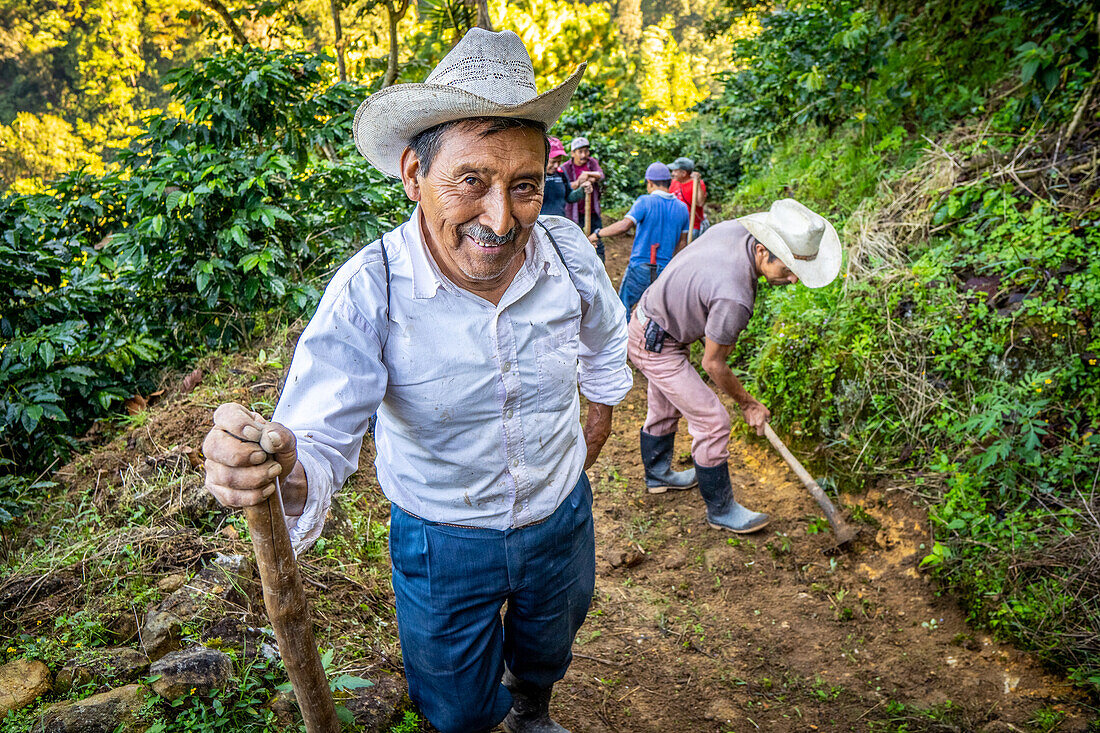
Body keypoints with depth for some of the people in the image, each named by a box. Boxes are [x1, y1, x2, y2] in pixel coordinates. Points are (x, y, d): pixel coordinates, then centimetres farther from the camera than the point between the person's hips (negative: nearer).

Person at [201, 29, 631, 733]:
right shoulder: (368, 292, -28)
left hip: (562, 518, 3)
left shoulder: (570, 251, -18)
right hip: (442, 542, -2)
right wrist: (282, 469, -55)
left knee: (547, 655, 31)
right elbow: (320, 437, -33)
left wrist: (600, 410, 14)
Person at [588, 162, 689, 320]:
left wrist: (597, 233, -13)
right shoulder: (682, 208, 5)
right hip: (665, 270, 4)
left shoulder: (645, 202, -11)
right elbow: (682, 242, 12)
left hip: (639, 267, -4)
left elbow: (624, 225, -24)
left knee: (623, 307, 11)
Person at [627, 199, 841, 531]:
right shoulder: (735, 298, -36)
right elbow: (713, 364, -20)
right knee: (712, 421, -4)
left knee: (664, 409, 27)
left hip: (651, 315, 10)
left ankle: (657, 474, 49)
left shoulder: (733, 229, -12)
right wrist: (748, 404, -4)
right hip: (655, 345, -10)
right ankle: (721, 511, 13)